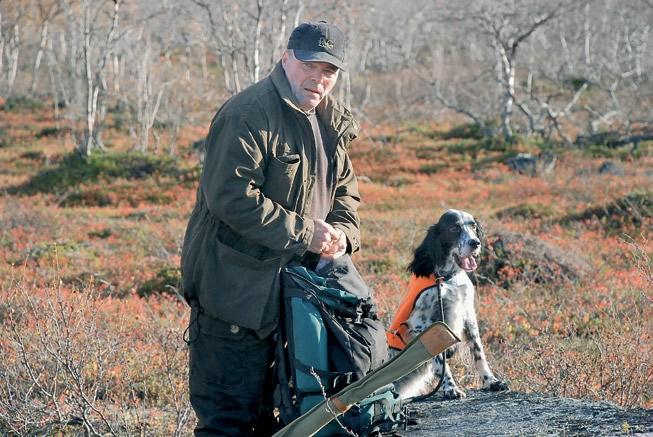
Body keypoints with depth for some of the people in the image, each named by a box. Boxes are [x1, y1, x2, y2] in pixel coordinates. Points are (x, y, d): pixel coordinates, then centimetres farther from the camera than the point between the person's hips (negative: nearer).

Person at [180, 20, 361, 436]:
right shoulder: (248, 114, -17)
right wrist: (305, 233, -22)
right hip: (236, 288, -9)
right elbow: (232, 197, -25)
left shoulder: (331, 122, 12)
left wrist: (343, 232, 0)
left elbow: (345, 187, 23)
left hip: (292, 286, 9)